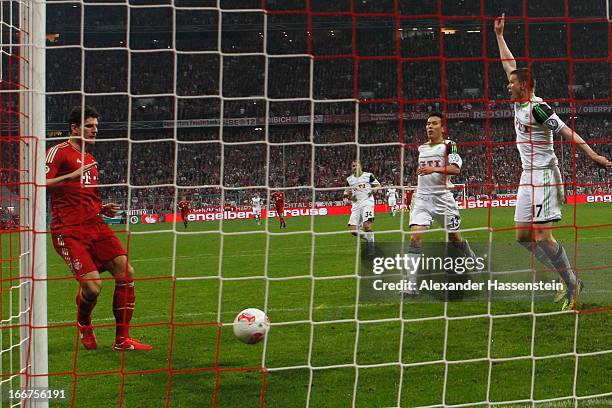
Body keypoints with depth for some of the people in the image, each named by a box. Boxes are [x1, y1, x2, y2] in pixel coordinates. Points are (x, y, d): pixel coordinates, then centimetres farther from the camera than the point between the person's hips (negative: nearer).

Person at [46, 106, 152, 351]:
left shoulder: (90, 159, 23)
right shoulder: (59, 152, -2)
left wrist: (103, 209, 14)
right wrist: (72, 176, -24)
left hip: (95, 226, 8)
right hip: (69, 231, -8)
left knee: (126, 273, -6)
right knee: (93, 286, -18)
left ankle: (122, 339, 3)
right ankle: (83, 324, 17)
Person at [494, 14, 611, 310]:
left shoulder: (537, 108, -14)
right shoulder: (519, 103, 10)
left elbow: (566, 131, -18)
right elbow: (510, 66, 20)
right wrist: (499, 35, 24)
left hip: (544, 175, -9)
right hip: (528, 177, 9)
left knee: (543, 238, -12)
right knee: (523, 236, 7)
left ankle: (572, 285, 1)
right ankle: (568, 280, 13)